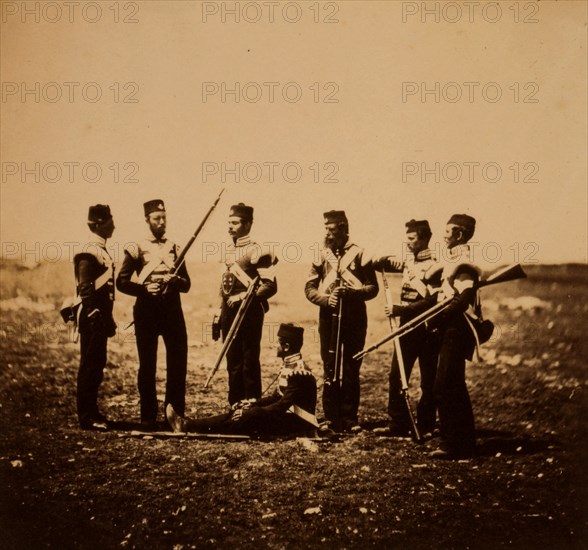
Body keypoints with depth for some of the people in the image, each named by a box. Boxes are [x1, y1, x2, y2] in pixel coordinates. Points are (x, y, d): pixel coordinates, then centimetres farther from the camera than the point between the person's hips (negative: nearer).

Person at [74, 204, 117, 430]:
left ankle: (92, 412, 22)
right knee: (90, 366, -5)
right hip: (93, 318, -10)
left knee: (96, 365, 14)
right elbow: (86, 290, -20)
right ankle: (86, 417, 1)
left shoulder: (101, 251, 15)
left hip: (100, 318, 10)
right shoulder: (89, 253, -15)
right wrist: (98, 319, -22)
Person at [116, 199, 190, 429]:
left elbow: (187, 284, 13)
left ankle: (176, 413, 13)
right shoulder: (136, 248, 2)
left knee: (178, 361, 1)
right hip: (146, 310, -3)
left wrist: (176, 280, -9)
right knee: (147, 365, 2)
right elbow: (121, 282, -1)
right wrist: (144, 289, -17)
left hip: (172, 309, 3)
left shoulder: (174, 247, 14)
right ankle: (148, 417, 10)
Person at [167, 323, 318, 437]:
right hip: (286, 417, 9)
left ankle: (190, 427, -22)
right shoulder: (289, 366, 12)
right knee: (241, 411, -3)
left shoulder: (298, 372, -19)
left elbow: (281, 407, -23)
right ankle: (190, 425, -11)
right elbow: (277, 398, 18)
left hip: (299, 426, -9)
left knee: (255, 415, -24)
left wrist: (249, 412, -21)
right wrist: (250, 404, 6)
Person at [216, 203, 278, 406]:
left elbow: (270, 286, -15)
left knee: (250, 363, -1)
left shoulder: (257, 251, -11)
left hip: (250, 311, -7)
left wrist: (243, 296, -20)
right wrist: (221, 312, 16)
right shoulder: (228, 250, 12)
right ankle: (235, 406, 22)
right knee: (233, 361, 13)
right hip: (230, 312, 7)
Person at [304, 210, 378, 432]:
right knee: (330, 369, 3)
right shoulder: (322, 256, 8)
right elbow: (309, 288, 8)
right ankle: (332, 418, 10)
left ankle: (350, 418, 10)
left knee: (351, 370, 1)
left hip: (354, 317, -2)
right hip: (328, 317, 2)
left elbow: (372, 287, 0)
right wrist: (326, 298, -11)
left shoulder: (358, 254, 0)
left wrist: (352, 292, -17)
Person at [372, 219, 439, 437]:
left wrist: (399, 310, -23)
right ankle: (398, 424, 12)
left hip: (426, 330, -7)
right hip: (407, 327, 8)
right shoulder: (410, 260, 9)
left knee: (428, 381, 4)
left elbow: (430, 302, -21)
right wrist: (374, 264, 9)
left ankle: (425, 426, 13)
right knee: (396, 376, 5)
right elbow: (391, 263, 30)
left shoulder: (432, 266, -14)